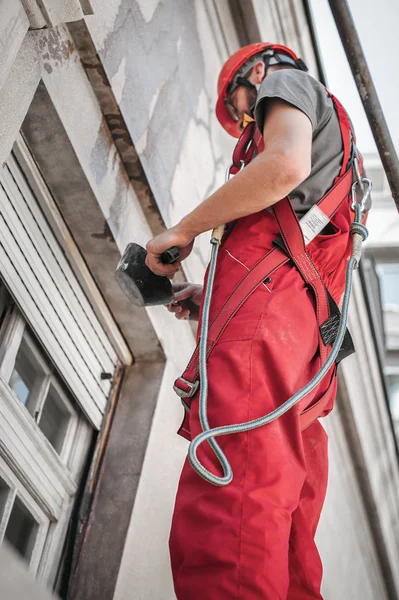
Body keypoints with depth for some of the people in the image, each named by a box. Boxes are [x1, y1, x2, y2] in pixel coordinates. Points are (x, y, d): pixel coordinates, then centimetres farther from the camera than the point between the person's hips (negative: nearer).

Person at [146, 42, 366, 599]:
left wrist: (184, 230, -3)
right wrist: (212, 292, 29)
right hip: (307, 331, 10)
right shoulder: (331, 131, 40)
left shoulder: (286, 82, 14)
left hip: (264, 309, -10)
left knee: (223, 520, -24)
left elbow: (287, 165, -11)